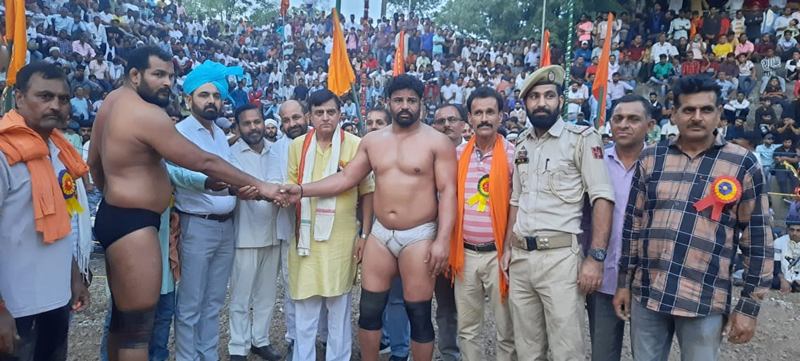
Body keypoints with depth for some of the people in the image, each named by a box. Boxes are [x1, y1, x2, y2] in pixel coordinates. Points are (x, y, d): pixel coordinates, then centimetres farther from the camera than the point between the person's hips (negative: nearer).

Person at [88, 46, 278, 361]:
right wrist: (259, 185, -17)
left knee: (122, 317, 22)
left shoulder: (113, 101, 12)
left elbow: (94, 161, 21)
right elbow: (203, 162, -22)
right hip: (133, 224, -11)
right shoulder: (146, 113, -21)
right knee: (138, 325, -4)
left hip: (114, 216, 11)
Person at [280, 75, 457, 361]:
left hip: (420, 236, -4)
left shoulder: (437, 142, -6)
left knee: (418, 314, 4)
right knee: (369, 309, 11)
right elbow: (346, 178, 8)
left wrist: (442, 240, -17)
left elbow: (448, 192, -10)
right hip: (380, 234, 4)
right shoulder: (372, 141, 8)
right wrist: (302, 190, -1)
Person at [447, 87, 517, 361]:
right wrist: (448, 249, 8)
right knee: (466, 329, 14)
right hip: (465, 253, 4)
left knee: (507, 331, 9)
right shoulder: (457, 155, 6)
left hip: (498, 254, -3)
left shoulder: (513, 154, -6)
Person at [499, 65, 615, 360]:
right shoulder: (522, 144, 13)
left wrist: (596, 257, -18)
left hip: (560, 257, -5)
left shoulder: (582, 138, -5)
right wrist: (507, 247, 12)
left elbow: (603, 198, -11)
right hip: (520, 258, 6)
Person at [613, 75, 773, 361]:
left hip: (705, 301, -2)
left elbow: (757, 239, -1)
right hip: (646, 293, 3)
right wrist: (624, 283, 8)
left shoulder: (743, 164, -2)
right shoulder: (650, 159, 4)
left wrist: (749, 306, -2)